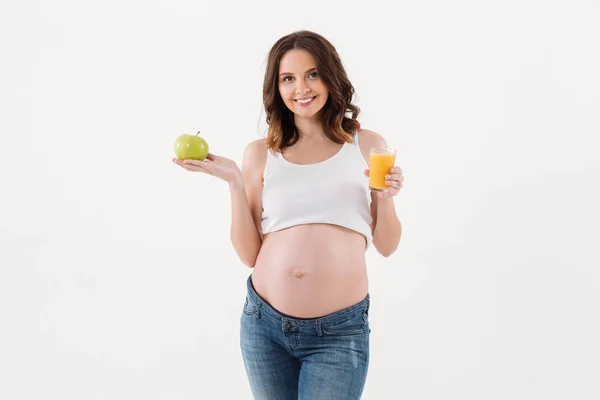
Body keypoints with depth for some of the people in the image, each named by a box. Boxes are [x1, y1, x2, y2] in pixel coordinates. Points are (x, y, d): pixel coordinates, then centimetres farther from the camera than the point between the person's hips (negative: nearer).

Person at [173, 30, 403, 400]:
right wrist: (234, 181, -5)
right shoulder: (261, 153, 5)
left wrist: (387, 197, -9)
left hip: (339, 332, -1)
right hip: (265, 323, 2)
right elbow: (249, 254, 3)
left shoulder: (368, 145, 5)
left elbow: (386, 246, 8)